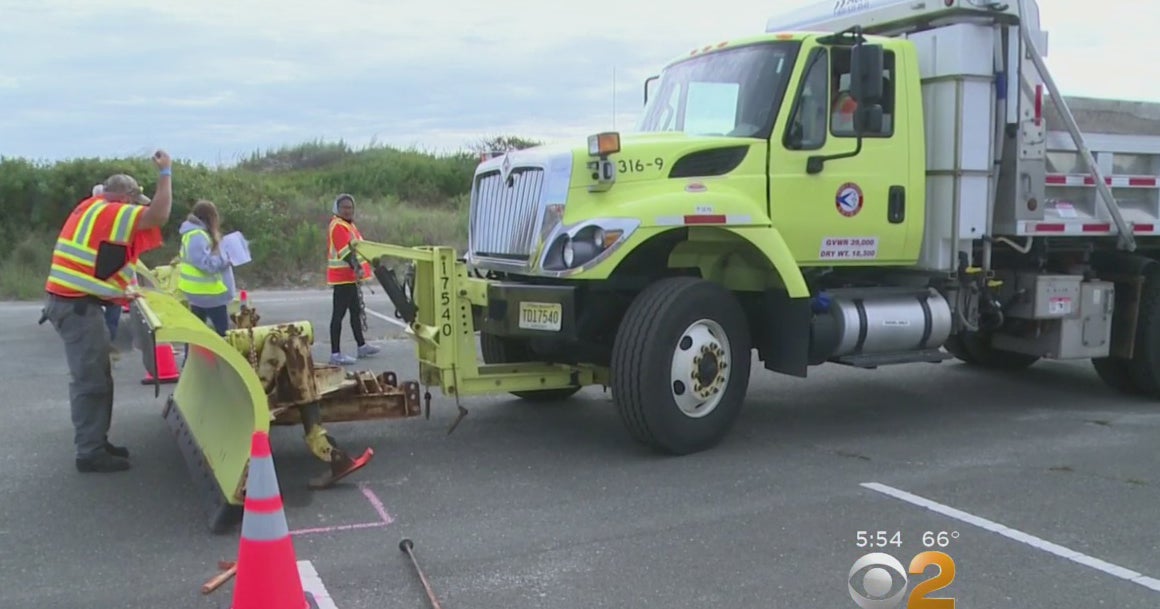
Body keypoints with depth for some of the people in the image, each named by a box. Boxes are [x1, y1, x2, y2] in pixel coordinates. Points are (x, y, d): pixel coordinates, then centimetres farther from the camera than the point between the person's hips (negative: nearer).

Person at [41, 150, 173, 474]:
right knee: (91, 381, -5)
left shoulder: (90, 208, 16)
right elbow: (159, 216, -26)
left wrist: (122, 290, 20)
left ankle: (95, 442, 24)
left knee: (95, 377, 16)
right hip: (79, 306, -10)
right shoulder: (111, 213, -14)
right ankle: (90, 453, 0)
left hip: (72, 302, 10)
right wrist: (166, 172, -17)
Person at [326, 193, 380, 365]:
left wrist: (359, 268, 17)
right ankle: (335, 354, -8)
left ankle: (362, 346, 31)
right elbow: (345, 251, -25)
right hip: (342, 277, -11)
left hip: (351, 276, 11)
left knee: (356, 311, 19)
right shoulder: (337, 226, -14)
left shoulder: (349, 224, 17)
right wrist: (356, 268, -33)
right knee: (339, 314, -9)